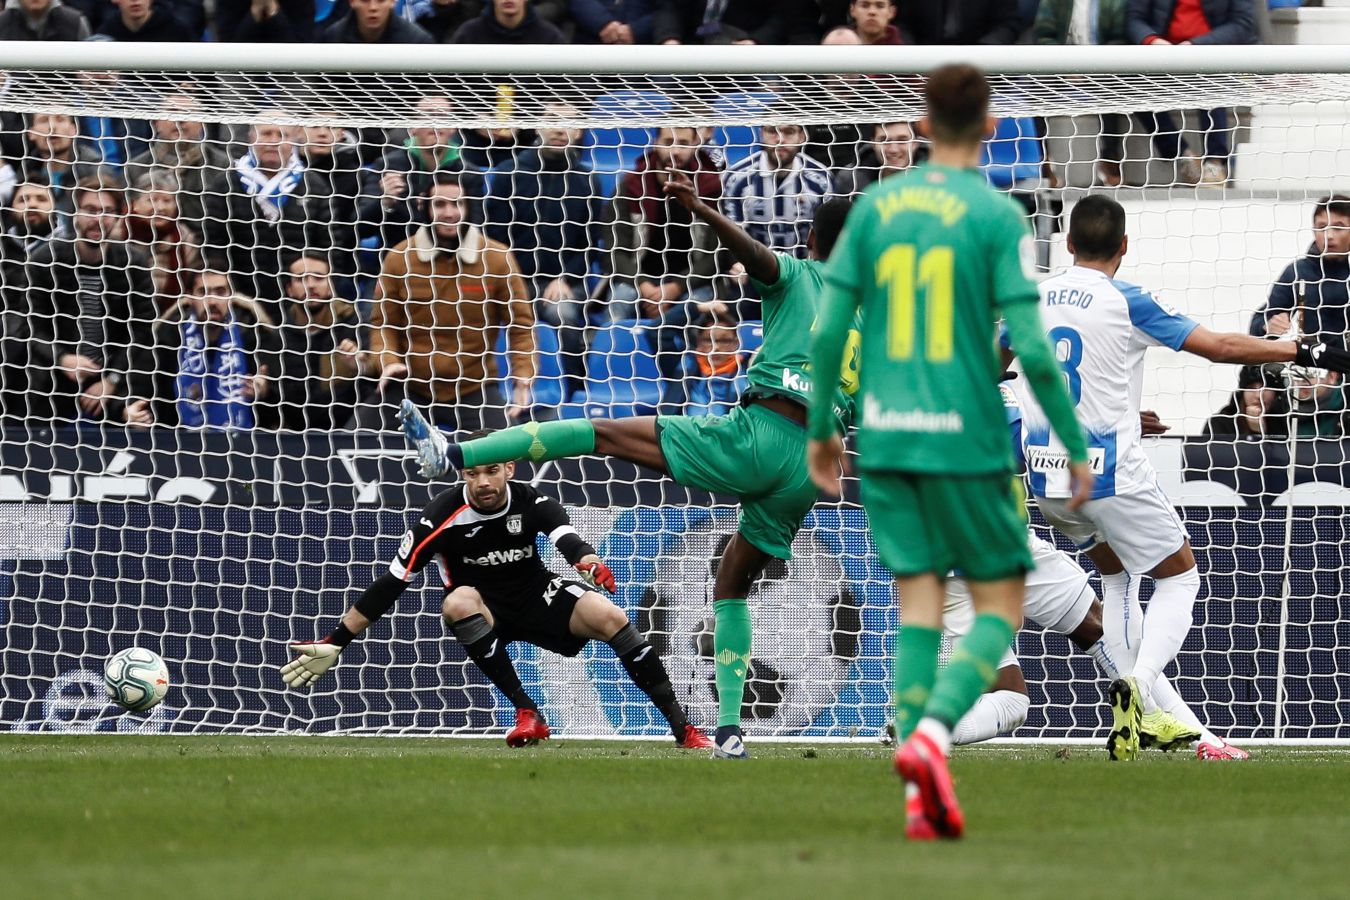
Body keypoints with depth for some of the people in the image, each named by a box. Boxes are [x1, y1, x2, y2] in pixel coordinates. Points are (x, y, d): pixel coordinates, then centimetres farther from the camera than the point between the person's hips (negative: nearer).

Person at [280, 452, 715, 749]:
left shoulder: (531, 503, -14)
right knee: (458, 602, -36)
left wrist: (588, 561, -58)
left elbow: (566, 537, -32)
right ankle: (528, 715, -32)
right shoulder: (443, 517, -19)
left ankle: (682, 728, -16)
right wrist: (335, 643, -20)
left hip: (537, 599, 1)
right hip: (484, 613, -1)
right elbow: (391, 583, -18)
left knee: (609, 617, -24)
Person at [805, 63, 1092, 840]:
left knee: (920, 602, 8)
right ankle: (933, 732, -18)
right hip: (967, 440, -4)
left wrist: (821, 427, 15)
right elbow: (1031, 347, -11)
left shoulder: (875, 207, 4)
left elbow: (828, 328, 3)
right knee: (1001, 606, 7)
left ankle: (920, 798, -2)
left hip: (885, 439, 4)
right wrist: (1076, 447, -2)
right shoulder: (998, 216, -7)